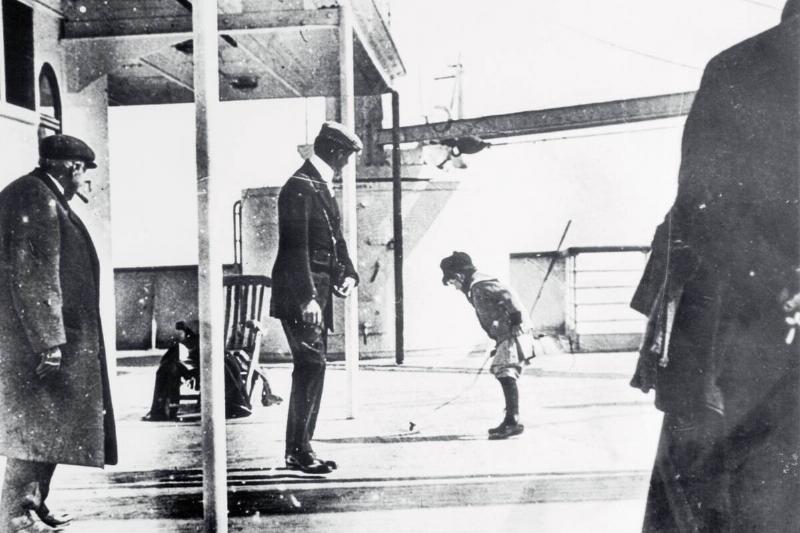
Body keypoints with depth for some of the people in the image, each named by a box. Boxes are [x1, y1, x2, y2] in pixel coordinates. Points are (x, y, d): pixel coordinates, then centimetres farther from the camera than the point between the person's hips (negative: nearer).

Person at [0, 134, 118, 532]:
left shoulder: (44, 197, 16)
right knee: (36, 428, -3)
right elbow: (33, 277, -22)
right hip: (32, 337, -10)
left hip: (44, 336, 10)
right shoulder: (36, 198, -15)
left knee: (44, 427, 15)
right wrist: (49, 340, -23)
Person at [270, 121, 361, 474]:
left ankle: (299, 448, 18)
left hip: (318, 293, 10)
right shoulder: (299, 187, -13)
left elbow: (335, 239, 20)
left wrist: (347, 273, 3)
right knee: (311, 366, -11)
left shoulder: (322, 187, 18)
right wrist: (307, 298, -24)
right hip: (299, 296, -10)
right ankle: (299, 451, -3)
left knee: (312, 368, 11)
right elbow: (295, 247, -19)